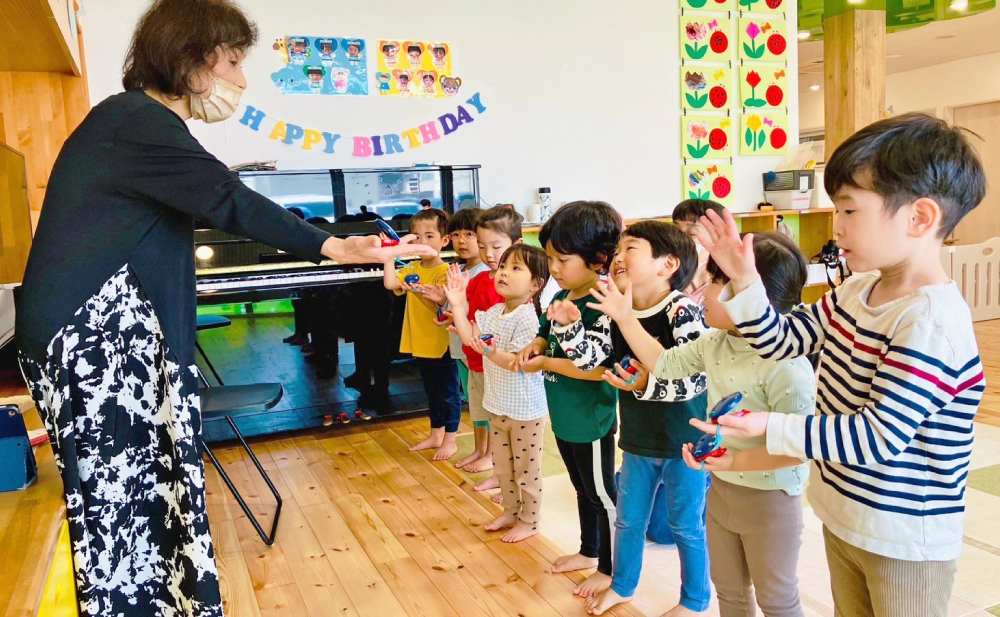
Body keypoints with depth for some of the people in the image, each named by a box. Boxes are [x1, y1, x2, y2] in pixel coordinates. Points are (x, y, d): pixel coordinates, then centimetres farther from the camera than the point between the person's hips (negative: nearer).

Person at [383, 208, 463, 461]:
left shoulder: (445, 272, -14)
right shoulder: (412, 269, 4)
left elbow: (440, 307, -22)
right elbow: (390, 283, -13)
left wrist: (419, 292, -36)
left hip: (443, 344, -7)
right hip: (421, 344, 7)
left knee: (448, 392, 7)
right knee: (432, 392, 20)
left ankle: (450, 440, 19)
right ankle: (436, 435, 34)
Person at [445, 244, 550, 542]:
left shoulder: (527, 318, -23)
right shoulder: (493, 312, 2)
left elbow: (520, 363, -27)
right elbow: (468, 336, -4)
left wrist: (490, 352, -41)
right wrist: (458, 305, -8)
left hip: (525, 408, -8)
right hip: (499, 404, 8)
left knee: (526, 467, 8)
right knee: (502, 464, 22)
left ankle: (529, 521, 26)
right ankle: (511, 511, 41)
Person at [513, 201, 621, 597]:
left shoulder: (601, 307, -24)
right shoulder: (563, 298, 2)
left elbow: (601, 368, -31)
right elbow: (546, 334, 17)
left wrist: (546, 364, -23)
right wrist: (533, 348, -6)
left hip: (591, 419, -9)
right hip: (564, 416, 9)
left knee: (601, 493, 9)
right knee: (583, 488, 25)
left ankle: (610, 569, 28)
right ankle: (589, 552, 44)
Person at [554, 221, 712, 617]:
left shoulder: (682, 312, -22)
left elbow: (698, 378, -27)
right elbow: (594, 362, -4)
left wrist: (646, 384, -29)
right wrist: (570, 326, -16)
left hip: (684, 440, -6)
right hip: (638, 438, 6)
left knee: (686, 525, 12)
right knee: (628, 519, 21)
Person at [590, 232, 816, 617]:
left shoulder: (787, 365, -29)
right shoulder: (715, 344, -4)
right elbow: (665, 363, 8)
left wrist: (732, 459, -34)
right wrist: (625, 318, 7)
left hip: (770, 498, -7)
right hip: (720, 489, 8)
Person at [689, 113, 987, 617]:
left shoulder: (931, 321, -28)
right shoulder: (857, 291, -2)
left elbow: (878, 438, -29)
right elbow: (780, 340, 5)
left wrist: (774, 428, -28)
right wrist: (743, 280, -9)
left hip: (905, 541, -8)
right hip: (841, 514, 8)